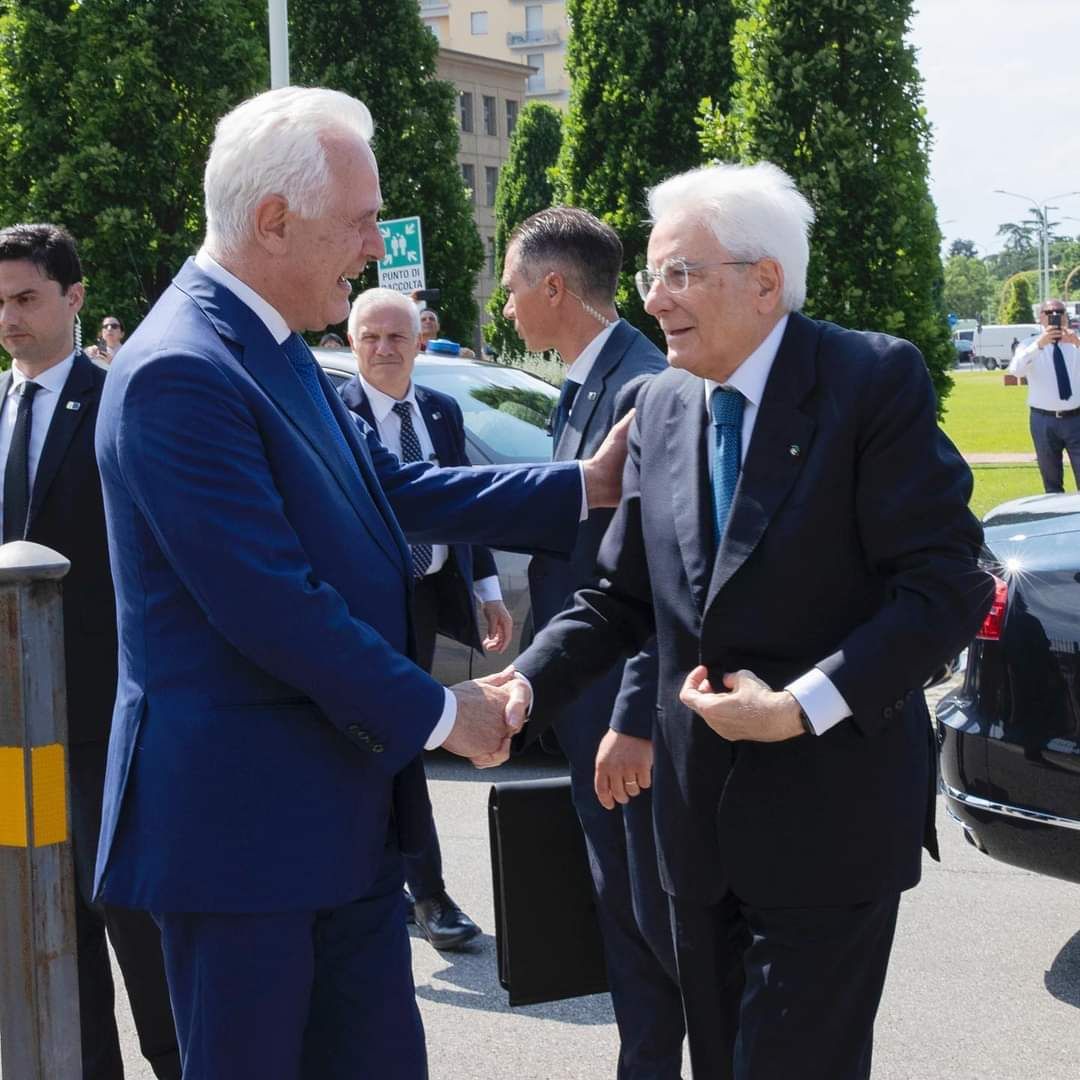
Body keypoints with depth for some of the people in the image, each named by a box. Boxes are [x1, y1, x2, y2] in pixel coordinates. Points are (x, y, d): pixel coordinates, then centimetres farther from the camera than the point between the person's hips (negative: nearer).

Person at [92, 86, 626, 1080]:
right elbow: (269, 606, -24)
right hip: (241, 818, -9)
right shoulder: (179, 372, -21)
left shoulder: (277, 352, 9)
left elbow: (395, 492, 16)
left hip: (344, 811, 9)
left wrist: (584, 487, 13)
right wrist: (440, 715, -15)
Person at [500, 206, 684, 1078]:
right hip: (590, 706, 9)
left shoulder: (644, 388, -19)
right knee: (623, 911, 17)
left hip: (636, 714, -9)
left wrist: (637, 719, -23)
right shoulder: (585, 387, 10)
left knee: (664, 916, 1)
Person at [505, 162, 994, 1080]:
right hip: (701, 815, 6)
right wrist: (527, 686, -6)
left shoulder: (874, 380, -12)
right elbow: (623, 597, 10)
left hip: (830, 818, -6)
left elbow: (949, 584, -16)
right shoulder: (662, 406, 7)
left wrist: (802, 707, -22)